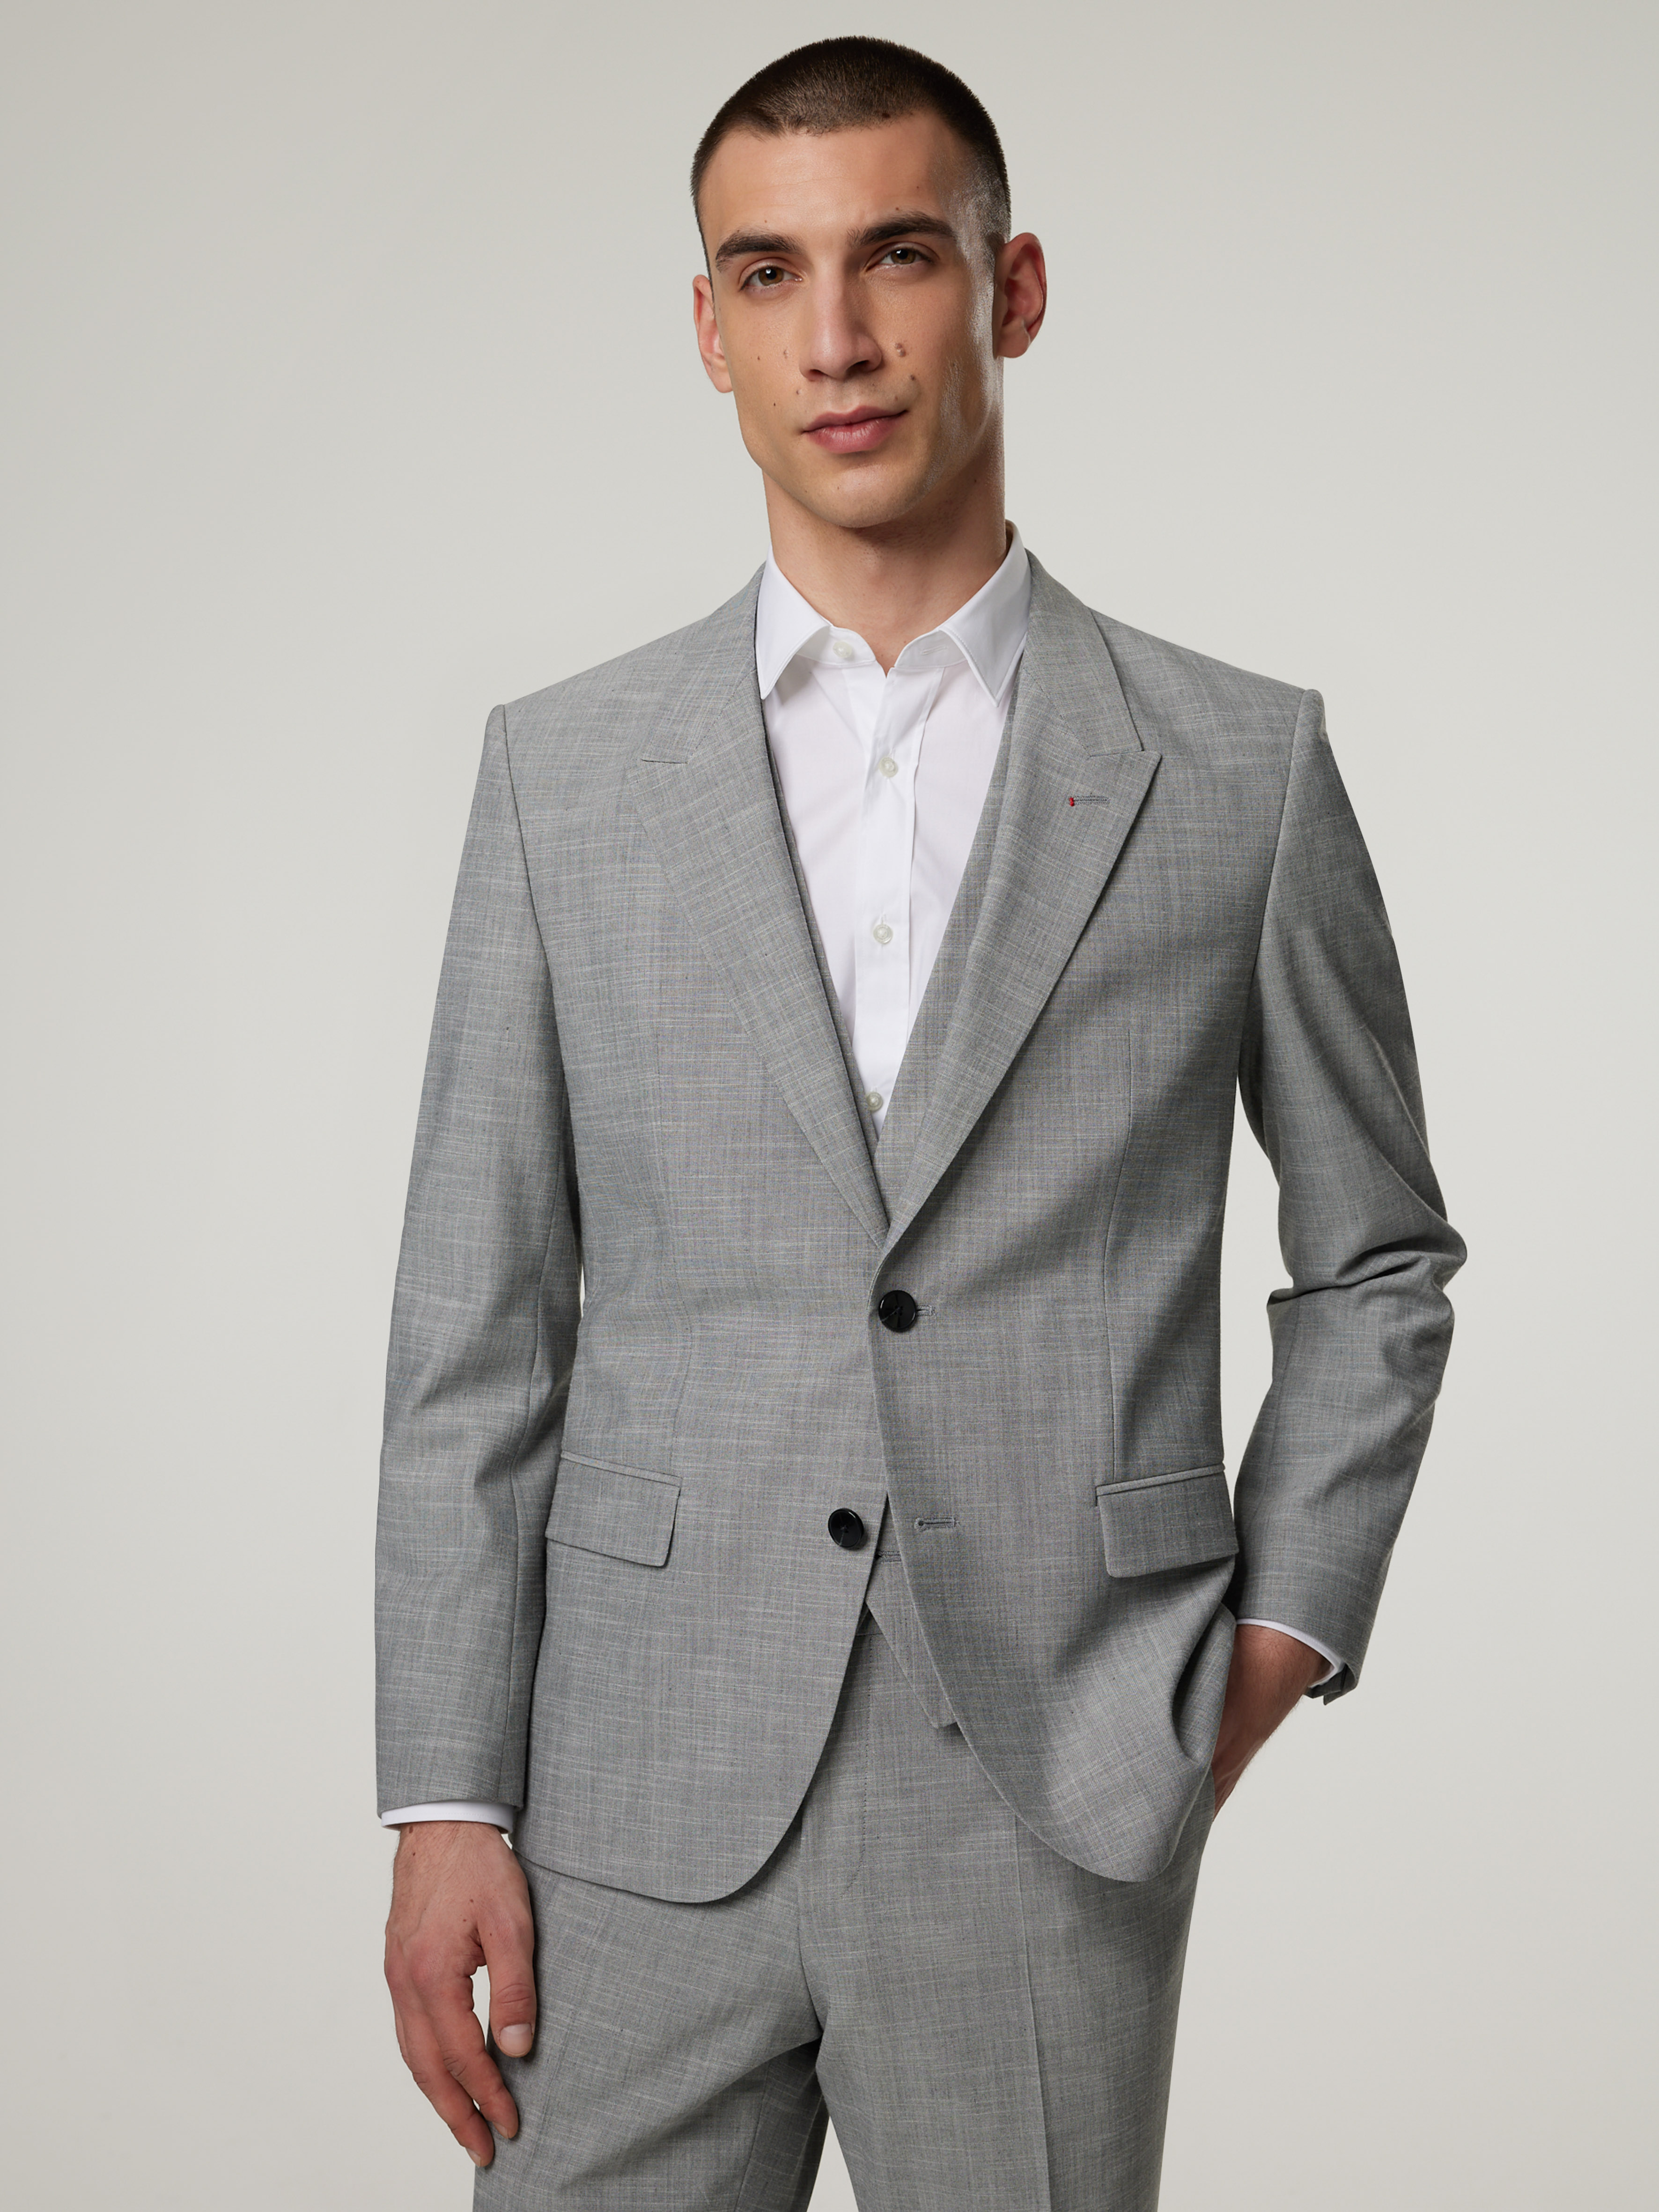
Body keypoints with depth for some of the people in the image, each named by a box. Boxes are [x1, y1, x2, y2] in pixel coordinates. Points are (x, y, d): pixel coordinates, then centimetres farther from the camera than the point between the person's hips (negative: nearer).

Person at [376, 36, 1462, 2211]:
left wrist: (1280, 1638, 3)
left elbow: (1378, 1257, 13)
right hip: (647, 1810, 1)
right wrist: (445, 1806, 0)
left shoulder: (1240, 767, 2)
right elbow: (476, 1330, 4)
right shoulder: (562, 771, 5)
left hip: (1058, 1818, -1)